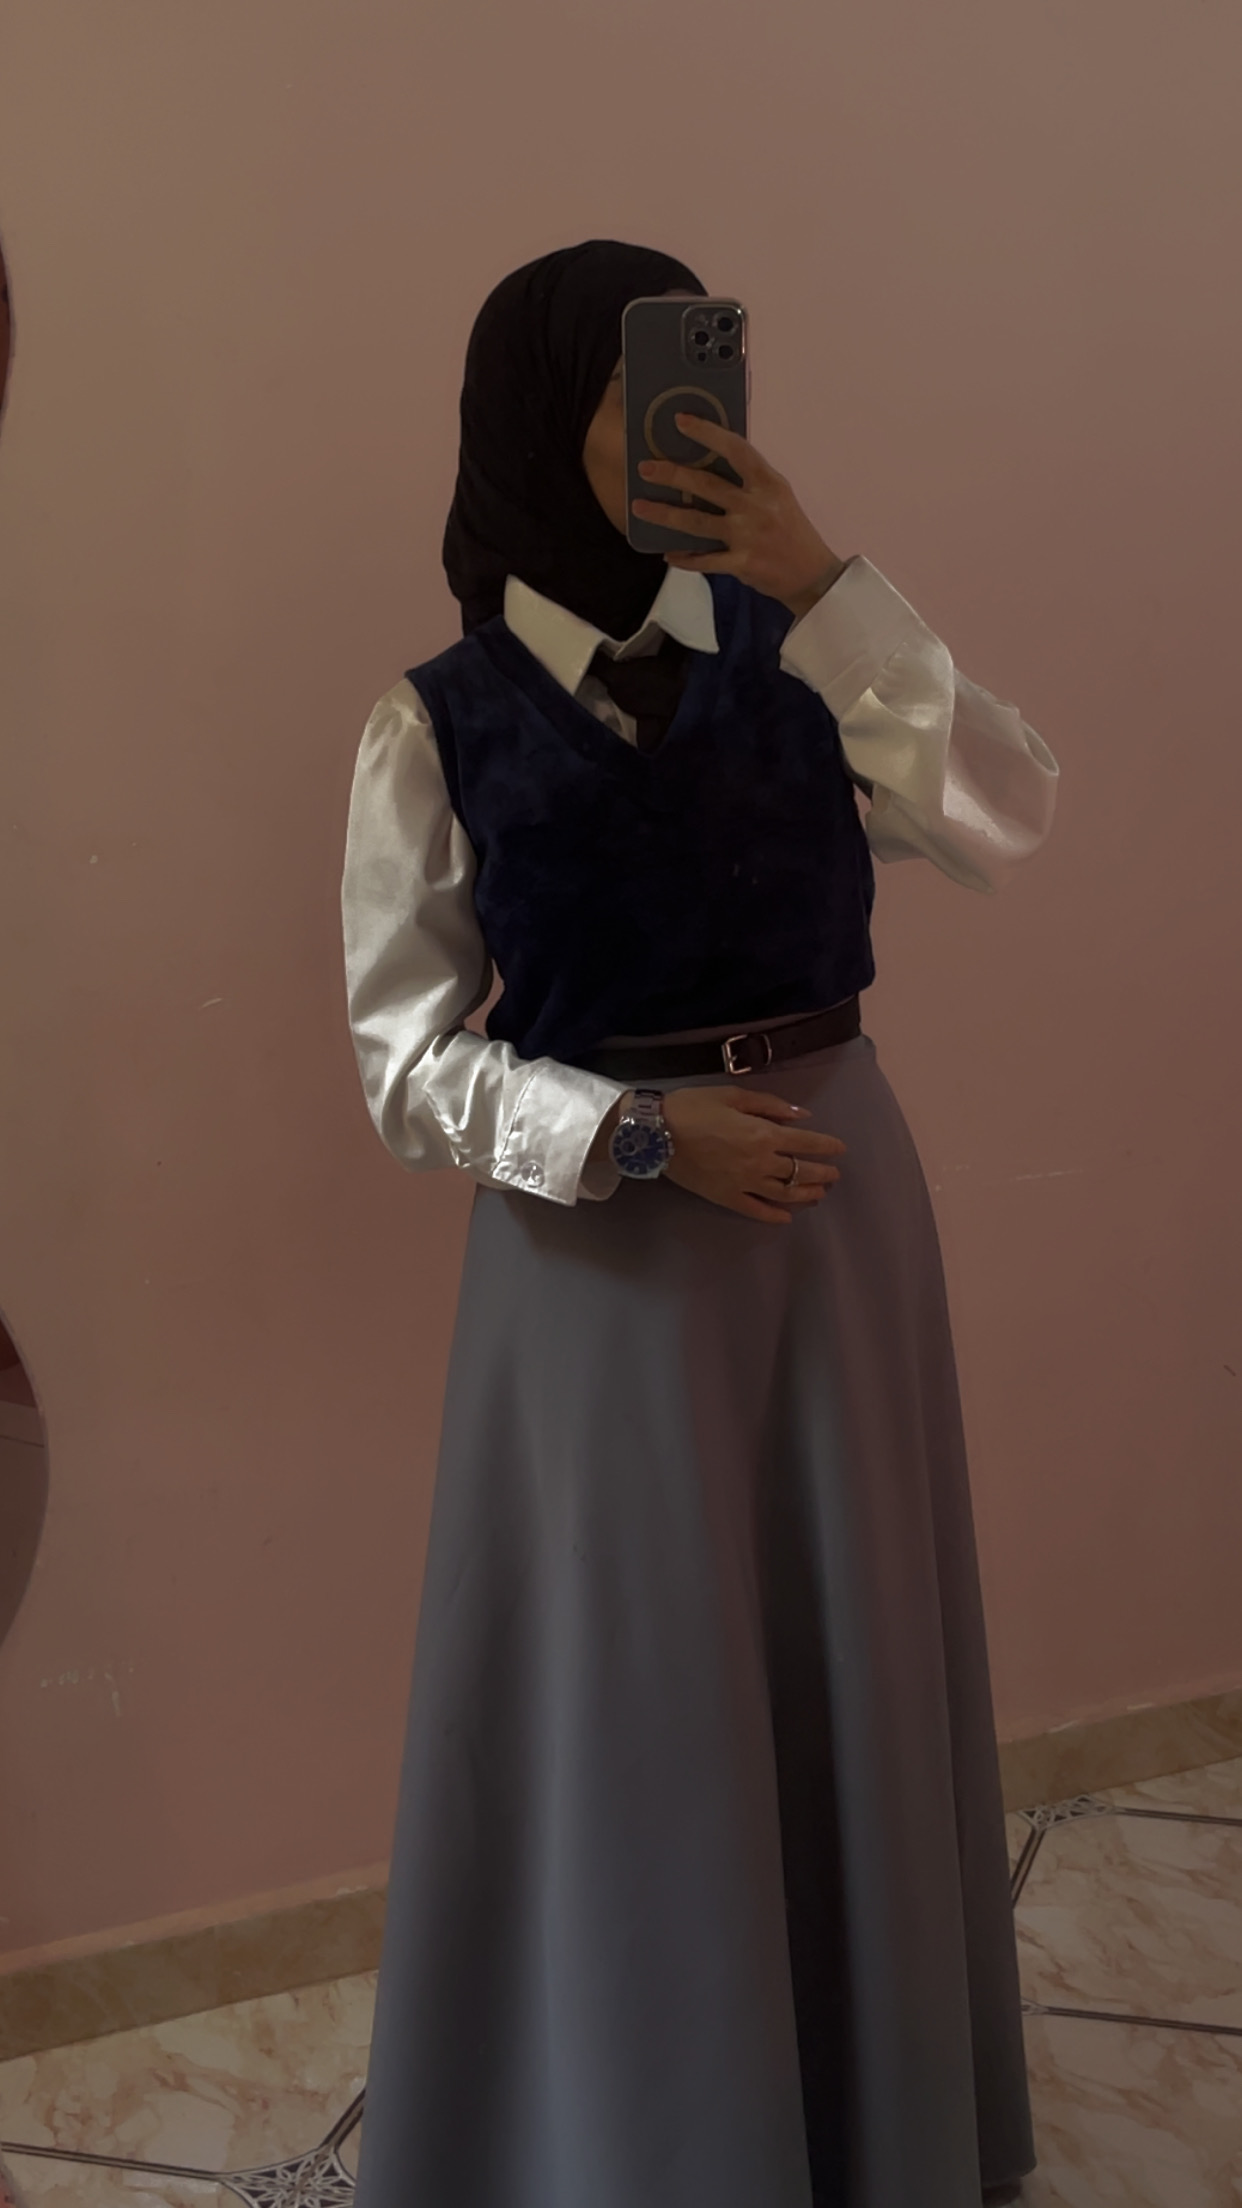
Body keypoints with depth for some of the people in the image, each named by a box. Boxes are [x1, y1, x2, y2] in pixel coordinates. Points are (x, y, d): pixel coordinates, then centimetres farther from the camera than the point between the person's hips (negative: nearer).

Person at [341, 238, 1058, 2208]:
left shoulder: (792, 648, 3)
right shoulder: (438, 726, -3)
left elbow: (1007, 822, -11)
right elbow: (405, 1055, -3)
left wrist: (826, 589, -18)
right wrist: (642, 1131, -16)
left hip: (838, 1196, 3)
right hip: (600, 1238, -2)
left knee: (851, 1660, 13)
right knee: (629, 1696, 5)